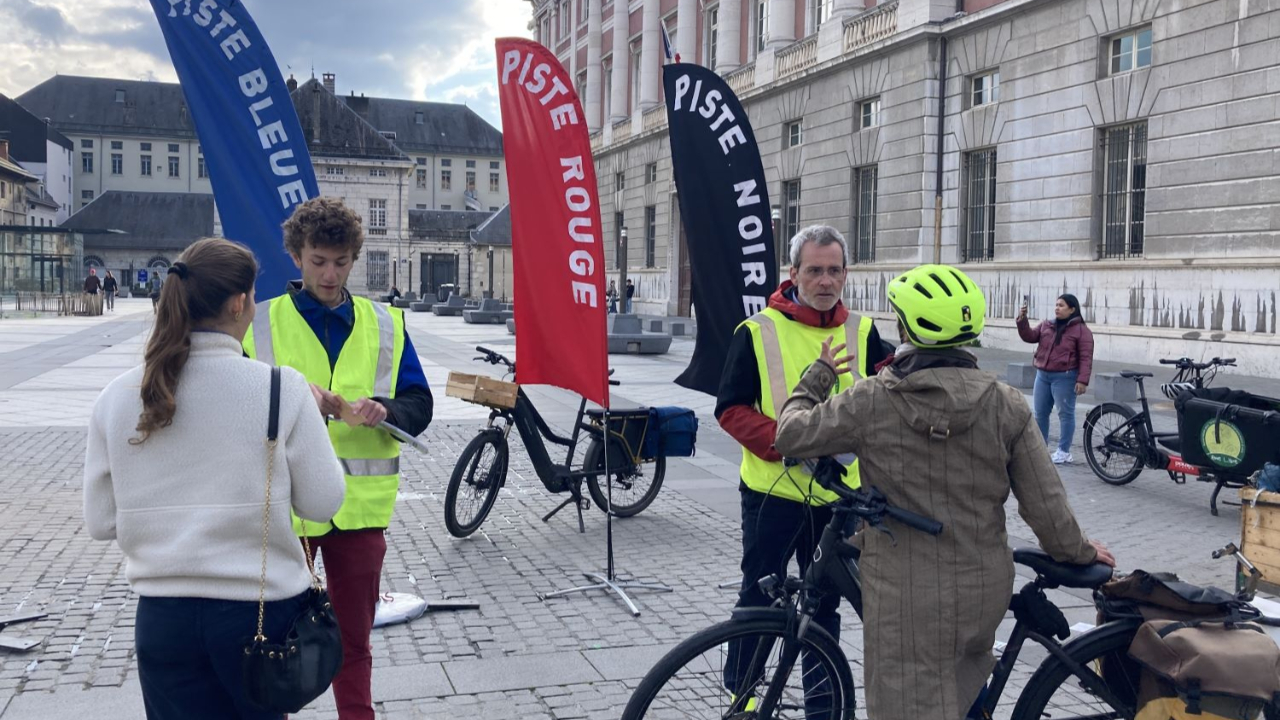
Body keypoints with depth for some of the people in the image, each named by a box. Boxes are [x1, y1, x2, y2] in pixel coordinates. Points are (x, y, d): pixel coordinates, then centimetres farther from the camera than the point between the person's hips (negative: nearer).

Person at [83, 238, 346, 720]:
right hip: (260, 610, -2)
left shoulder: (117, 398, -5)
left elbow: (100, 522, 2)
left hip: (163, 617, 2)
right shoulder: (282, 390, -14)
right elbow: (322, 503, -6)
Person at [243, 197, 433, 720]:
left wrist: (385, 410, -17)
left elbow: (419, 404, 5)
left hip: (360, 504, 2)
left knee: (354, 637, 14)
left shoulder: (384, 324, 7)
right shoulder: (261, 322, 1)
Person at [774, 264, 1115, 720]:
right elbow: (1044, 501, -4)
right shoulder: (1005, 404, -7)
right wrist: (1079, 551, 15)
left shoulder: (870, 402, -15)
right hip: (985, 593, 4)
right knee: (967, 674, 33)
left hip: (906, 601, -3)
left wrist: (820, 375, 12)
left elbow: (790, 435, -4)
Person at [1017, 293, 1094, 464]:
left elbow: (1086, 358, -11)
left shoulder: (1082, 330, -6)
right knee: (1040, 413, 11)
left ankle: (1063, 451, 8)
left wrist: (1082, 380, -19)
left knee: (1065, 413, 1)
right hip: (1042, 375, 6)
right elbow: (1029, 336, 4)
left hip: (1064, 378, -6)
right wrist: (1022, 321, -12)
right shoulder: (1046, 326, 11)